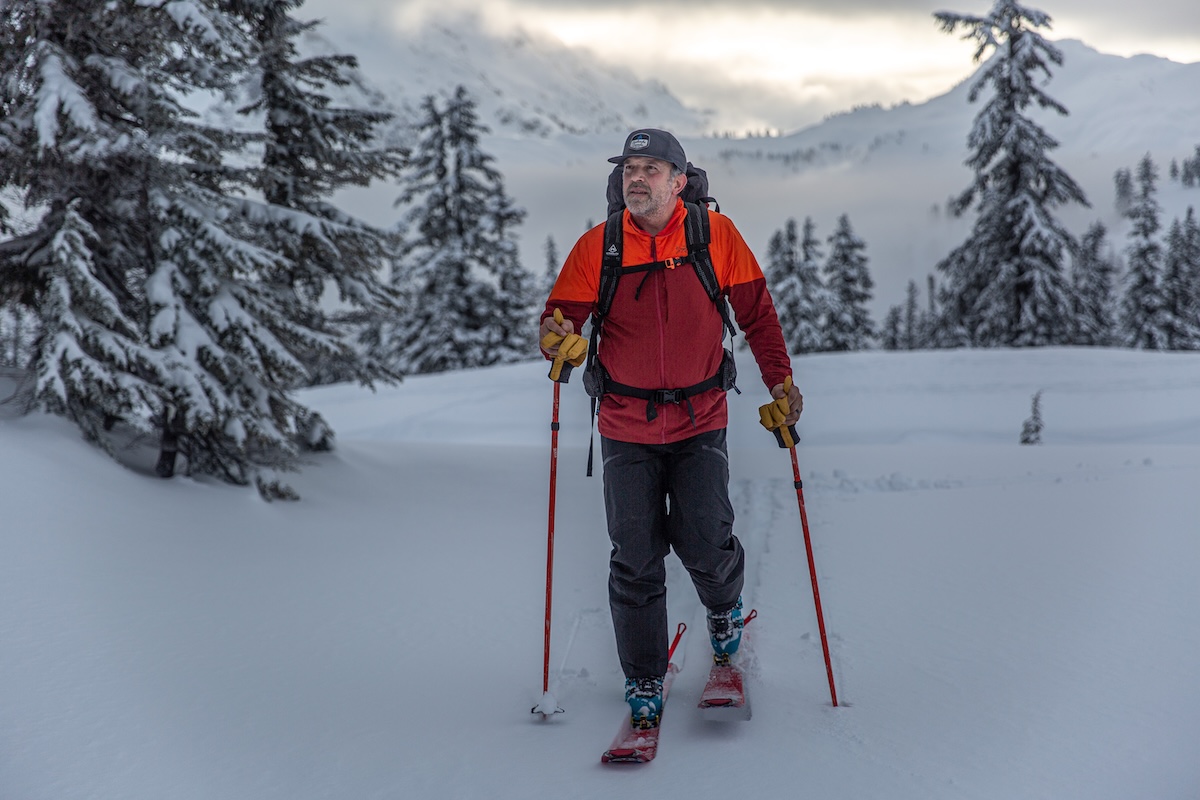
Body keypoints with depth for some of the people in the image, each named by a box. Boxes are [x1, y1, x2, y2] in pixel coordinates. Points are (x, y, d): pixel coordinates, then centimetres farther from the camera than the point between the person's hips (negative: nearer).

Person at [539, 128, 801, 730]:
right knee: (635, 559, -1)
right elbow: (562, 315, -2)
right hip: (626, 427, 1)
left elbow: (755, 311, 4)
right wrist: (558, 339, -26)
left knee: (706, 547, -5)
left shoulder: (716, 235, -3)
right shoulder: (597, 246, -3)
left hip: (699, 422, 0)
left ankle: (724, 606, 32)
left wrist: (781, 381, -3)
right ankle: (643, 682, 16)